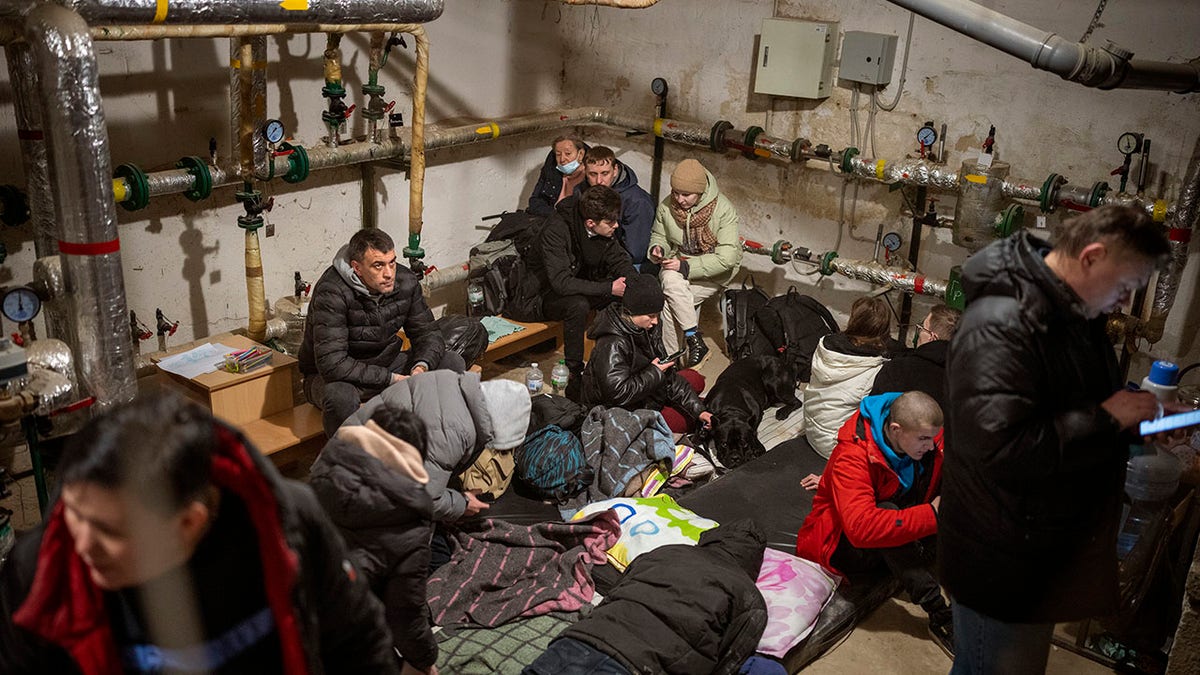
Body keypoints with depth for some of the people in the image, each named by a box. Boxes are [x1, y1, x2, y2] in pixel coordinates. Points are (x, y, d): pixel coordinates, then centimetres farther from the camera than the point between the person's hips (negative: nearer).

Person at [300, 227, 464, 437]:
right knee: (340, 396, -41)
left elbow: (428, 333, -1)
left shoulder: (406, 282, -10)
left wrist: (421, 367, -24)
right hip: (334, 376, -5)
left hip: (386, 365, 6)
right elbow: (332, 364, -33)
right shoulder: (331, 292, -27)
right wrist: (392, 379, -31)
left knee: (453, 363, -10)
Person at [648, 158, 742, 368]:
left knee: (670, 303, -24)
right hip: (680, 262, 5)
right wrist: (657, 249, -13)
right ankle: (695, 341, -18)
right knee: (670, 280, -29)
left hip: (716, 272, -5)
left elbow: (727, 258, -23)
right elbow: (659, 235, 12)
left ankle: (669, 357, -8)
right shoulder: (666, 206, -7)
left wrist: (686, 267, -28)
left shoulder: (724, 210, -20)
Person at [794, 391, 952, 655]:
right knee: (886, 510, -37)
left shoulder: (930, 439, -12)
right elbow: (861, 527, -42)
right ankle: (939, 615, -31)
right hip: (842, 544, -6)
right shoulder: (852, 456, -30)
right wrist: (931, 515, -40)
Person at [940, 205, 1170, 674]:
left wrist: (1135, 416, 5)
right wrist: (1107, 420, -25)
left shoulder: (1077, 315, 8)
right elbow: (998, 445, -36)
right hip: (1003, 566, -9)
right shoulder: (1001, 326, -26)